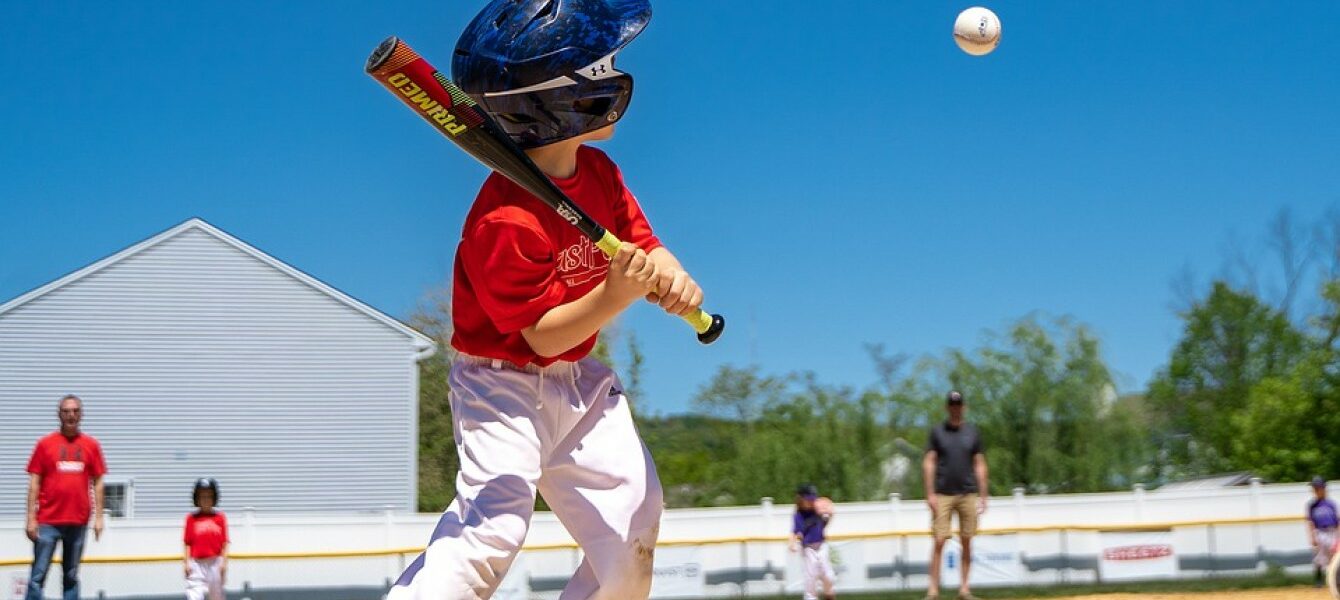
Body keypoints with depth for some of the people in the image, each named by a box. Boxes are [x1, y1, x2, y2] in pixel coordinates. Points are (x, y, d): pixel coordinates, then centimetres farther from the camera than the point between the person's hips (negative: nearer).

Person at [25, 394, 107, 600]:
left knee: (71, 577, 8)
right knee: (38, 576, -5)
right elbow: (34, 483, 2)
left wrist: (98, 517, 2)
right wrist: (31, 518, -4)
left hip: (78, 522, 2)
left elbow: (98, 483, 9)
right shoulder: (45, 444, 2)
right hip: (48, 521, -2)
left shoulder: (91, 445, 7)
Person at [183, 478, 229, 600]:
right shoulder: (191, 518, 4)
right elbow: (187, 543, 4)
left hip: (215, 563, 1)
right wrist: (187, 562, -4)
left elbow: (224, 543, 3)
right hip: (196, 563, -1)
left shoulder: (220, 517, 4)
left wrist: (224, 562, -5)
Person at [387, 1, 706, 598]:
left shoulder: (599, 171, -1)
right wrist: (615, 295, -38)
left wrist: (671, 279, -20)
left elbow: (644, 245, 4)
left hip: (580, 381, 8)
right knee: (491, 528, -26)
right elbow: (545, 335, -23)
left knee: (632, 521, 6)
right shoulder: (505, 221, -27)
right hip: (504, 382, -8)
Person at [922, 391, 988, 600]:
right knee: (939, 541, -8)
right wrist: (930, 494, -6)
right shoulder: (937, 431, 5)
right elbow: (929, 463, 2)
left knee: (966, 542, 2)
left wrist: (983, 495, 5)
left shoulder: (972, 432, 10)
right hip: (943, 494, -2)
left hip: (968, 494, 2)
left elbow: (979, 465, 10)